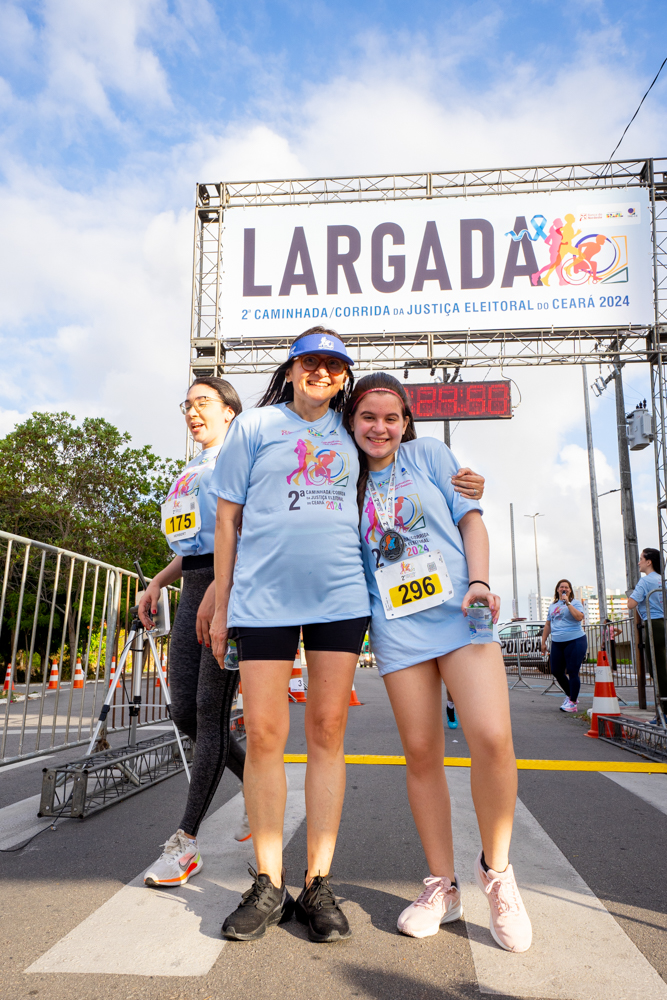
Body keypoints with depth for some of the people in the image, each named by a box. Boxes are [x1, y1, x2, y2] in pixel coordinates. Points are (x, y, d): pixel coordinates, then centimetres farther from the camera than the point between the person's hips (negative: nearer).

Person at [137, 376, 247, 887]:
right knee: (184, 712, 7)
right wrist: (158, 582, 16)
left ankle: (185, 843, 3)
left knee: (211, 711, -6)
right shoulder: (190, 473, 25)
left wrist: (219, 588, -24)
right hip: (194, 594, 9)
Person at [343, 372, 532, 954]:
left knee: (492, 738, -15)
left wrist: (480, 581, -7)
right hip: (397, 627, 2)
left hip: (459, 610, -1)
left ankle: (496, 868, 10)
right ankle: (442, 885, 20)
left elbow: (470, 517, 6)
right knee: (422, 754, 3)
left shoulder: (429, 453, 9)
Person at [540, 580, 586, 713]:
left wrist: (568, 603, -17)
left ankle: (573, 702, 4)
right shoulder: (552, 606, 17)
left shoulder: (575, 603, 1)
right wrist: (543, 642, 18)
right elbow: (548, 625, 21)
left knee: (572, 672, -6)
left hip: (575, 641, -6)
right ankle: (570, 695, 27)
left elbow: (579, 617, -19)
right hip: (557, 643, 6)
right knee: (556, 671, 7)